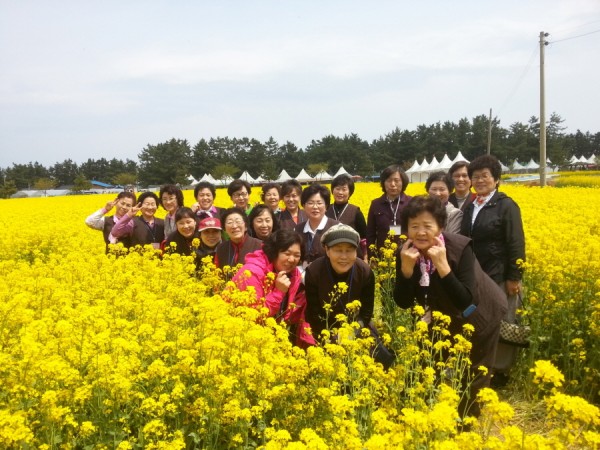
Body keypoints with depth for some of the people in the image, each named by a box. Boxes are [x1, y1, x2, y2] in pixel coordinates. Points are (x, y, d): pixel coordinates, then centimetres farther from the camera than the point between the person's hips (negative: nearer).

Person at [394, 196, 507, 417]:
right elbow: (403, 303, -20)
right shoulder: (406, 253, -20)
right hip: (446, 317, 4)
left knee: (474, 376, 10)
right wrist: (406, 268, -35)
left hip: (479, 315, -4)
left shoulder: (460, 248, -33)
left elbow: (464, 302, -37)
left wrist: (442, 265, -46)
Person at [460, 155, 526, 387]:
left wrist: (514, 277, -16)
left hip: (500, 277, -6)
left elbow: (516, 244, -12)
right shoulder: (470, 207, 12)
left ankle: (501, 372, 17)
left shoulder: (506, 206, -8)